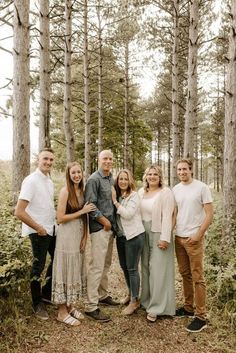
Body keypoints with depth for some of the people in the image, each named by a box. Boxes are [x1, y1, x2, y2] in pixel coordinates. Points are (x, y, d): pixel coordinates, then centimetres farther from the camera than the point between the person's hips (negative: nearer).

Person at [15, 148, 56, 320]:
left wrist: (52, 223, 5)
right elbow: (19, 212, -23)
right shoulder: (31, 181, -18)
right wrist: (39, 228, -16)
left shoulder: (49, 181, 7)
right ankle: (37, 303, 26)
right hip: (39, 231, -8)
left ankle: (46, 293, 37)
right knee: (39, 266, 5)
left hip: (51, 228, 8)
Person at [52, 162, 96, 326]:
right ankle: (62, 311, 18)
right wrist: (82, 211, -15)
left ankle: (70, 306, 31)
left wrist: (85, 236, 2)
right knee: (67, 269, 3)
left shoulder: (82, 190, 6)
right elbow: (60, 218, -16)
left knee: (76, 269, 15)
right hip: (67, 234, -7)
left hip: (80, 234, 7)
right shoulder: (65, 191, -13)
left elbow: (84, 216, 10)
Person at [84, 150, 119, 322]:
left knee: (106, 264, 18)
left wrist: (113, 223, 10)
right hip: (99, 228, -8)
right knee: (97, 266, -5)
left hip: (111, 227, 8)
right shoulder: (94, 179, -11)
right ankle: (91, 306, 4)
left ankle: (103, 295, 33)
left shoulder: (112, 179, 12)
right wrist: (104, 221, -11)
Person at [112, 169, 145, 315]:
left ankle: (135, 300, 15)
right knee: (124, 267, 17)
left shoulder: (134, 196, -10)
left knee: (132, 269, 0)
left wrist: (115, 201, -16)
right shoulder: (117, 195, 8)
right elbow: (115, 215, 9)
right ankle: (131, 294, 36)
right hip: (121, 236, 7)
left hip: (134, 236, -7)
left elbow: (128, 214, -22)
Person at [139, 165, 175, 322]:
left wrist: (165, 238, -19)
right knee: (146, 267, 13)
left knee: (158, 270, -1)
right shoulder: (141, 192, 9)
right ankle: (147, 300, 28)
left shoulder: (165, 192, -9)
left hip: (159, 234, -6)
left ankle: (157, 307, 9)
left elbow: (167, 216, -14)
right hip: (144, 234, 6)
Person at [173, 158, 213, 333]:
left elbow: (209, 214, -10)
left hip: (194, 239, -6)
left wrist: (198, 234, -15)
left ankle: (201, 317, 10)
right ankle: (188, 307, 30)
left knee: (197, 277, 0)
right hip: (179, 238, 6)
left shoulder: (201, 187, -8)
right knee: (185, 274, 15)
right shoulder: (175, 189, 8)